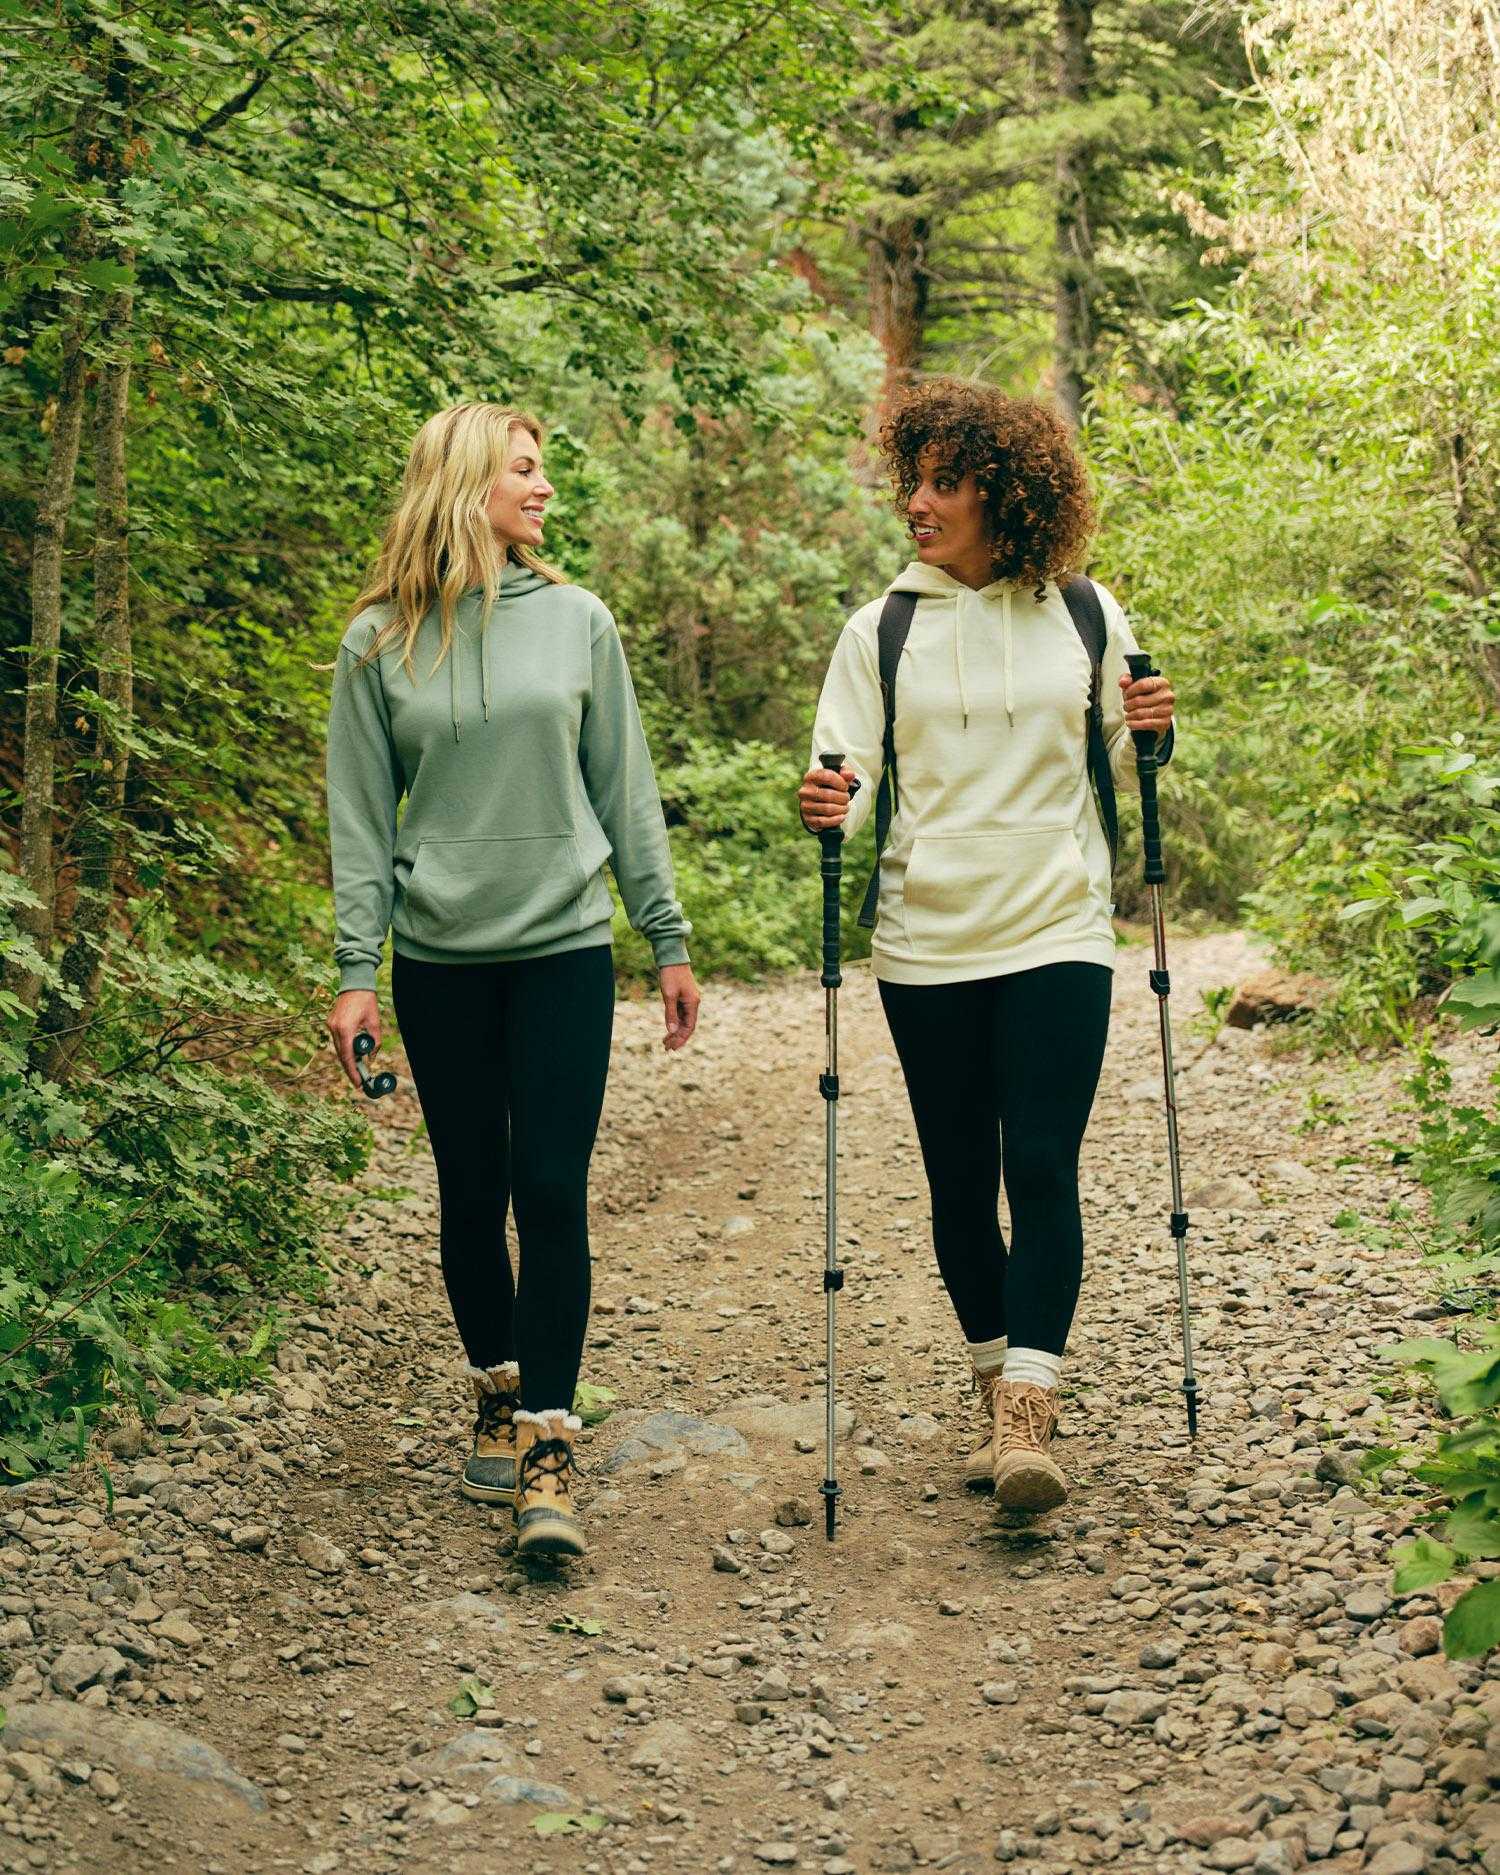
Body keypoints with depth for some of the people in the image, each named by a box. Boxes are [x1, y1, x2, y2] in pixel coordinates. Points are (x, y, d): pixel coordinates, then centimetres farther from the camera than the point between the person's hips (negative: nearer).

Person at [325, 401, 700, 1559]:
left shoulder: (577, 621, 3)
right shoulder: (379, 644, 1)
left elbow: (625, 792, 6)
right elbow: (360, 817, 3)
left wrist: (669, 941, 6)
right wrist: (356, 972, -3)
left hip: (565, 950, 0)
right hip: (440, 962, 1)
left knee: (551, 1192, -7)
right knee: (472, 1192, 9)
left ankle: (547, 1447, -3)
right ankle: (497, 1396, 28)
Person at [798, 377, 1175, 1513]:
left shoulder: (1085, 617, 4)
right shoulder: (884, 629, 2)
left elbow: (1114, 769, 13)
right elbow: (851, 772, -2)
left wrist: (1150, 738, -9)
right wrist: (829, 809, -24)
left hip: (1058, 935, -1)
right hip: (928, 944, 1)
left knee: (1043, 1166, -11)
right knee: (960, 1179, 8)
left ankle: (1030, 1418, -11)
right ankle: (1002, 1397, 24)